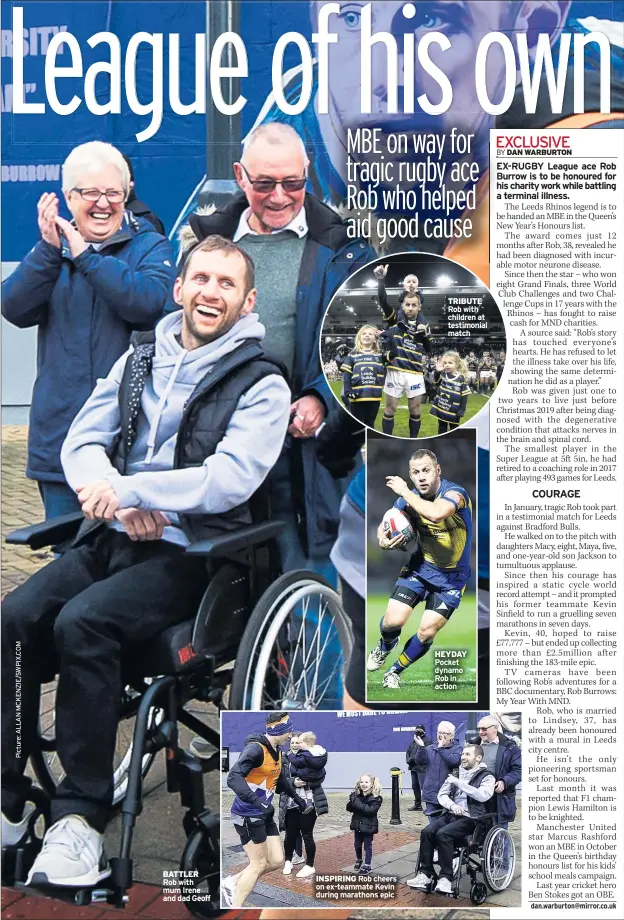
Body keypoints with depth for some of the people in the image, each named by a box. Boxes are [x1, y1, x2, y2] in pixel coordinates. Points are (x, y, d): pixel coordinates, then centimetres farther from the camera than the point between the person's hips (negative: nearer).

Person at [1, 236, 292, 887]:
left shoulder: (261, 385, -2)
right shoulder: (138, 359, 15)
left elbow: (229, 479, -16)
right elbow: (81, 442, 9)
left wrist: (130, 489, -18)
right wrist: (119, 501, -10)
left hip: (191, 551, -5)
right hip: (110, 537, 5)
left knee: (82, 623, -30)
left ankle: (82, 814, -16)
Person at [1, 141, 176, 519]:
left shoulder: (150, 245, 3)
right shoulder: (52, 247, 12)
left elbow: (148, 302, -19)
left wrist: (85, 256, -19)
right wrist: (48, 250, -16)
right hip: (59, 429, 3)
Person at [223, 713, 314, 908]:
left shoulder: (277, 752, 8)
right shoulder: (255, 749, -21)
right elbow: (233, 778, -33)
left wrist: (298, 800, 35)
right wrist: (257, 801, -42)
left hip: (264, 815, 9)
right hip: (248, 815, -9)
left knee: (277, 861, 8)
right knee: (259, 864, -3)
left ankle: (231, 883, 22)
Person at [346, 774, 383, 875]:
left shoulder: (375, 798, -15)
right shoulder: (356, 795, 1)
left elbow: (371, 810, -27)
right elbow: (349, 808, 1)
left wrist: (358, 804, -32)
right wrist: (351, 803, -23)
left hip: (368, 826, -5)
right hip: (357, 825, 5)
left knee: (367, 846, 6)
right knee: (357, 845, 19)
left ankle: (367, 866, 18)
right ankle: (359, 861, 41)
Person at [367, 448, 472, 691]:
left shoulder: (455, 493, -24)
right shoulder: (408, 499, -9)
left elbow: (435, 514, -46)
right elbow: (383, 527, 6)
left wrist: (404, 491, -34)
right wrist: (384, 541, -18)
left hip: (452, 576, -3)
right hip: (421, 567, 3)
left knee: (427, 632, -8)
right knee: (393, 620, -11)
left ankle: (395, 671, 19)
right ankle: (384, 647, 26)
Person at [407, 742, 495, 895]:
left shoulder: (486, 776, 2)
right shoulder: (456, 774, 20)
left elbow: (483, 795, -17)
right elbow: (442, 795, 16)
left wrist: (459, 782, -15)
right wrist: (452, 805, -6)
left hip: (471, 818, -6)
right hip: (451, 815, 6)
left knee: (443, 833, -31)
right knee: (427, 831, -22)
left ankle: (446, 878, -23)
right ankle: (425, 874, -18)